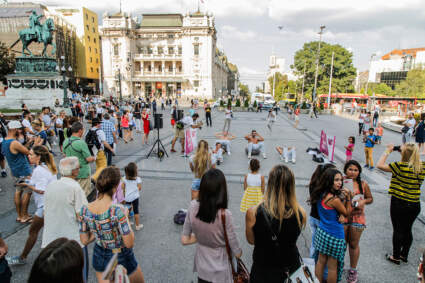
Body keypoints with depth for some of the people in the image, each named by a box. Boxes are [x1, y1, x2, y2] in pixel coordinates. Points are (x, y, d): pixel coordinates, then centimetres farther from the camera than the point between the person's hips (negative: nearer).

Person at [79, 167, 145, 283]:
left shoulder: (84, 210, -15)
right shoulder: (118, 210, -32)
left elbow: (85, 241, -3)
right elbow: (129, 243, -25)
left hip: (99, 258, 5)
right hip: (121, 259, -4)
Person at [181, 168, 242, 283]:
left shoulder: (193, 206, -19)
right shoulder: (224, 214, -30)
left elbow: (185, 240, -7)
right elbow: (237, 253, -18)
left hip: (201, 267, 3)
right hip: (220, 272, -3)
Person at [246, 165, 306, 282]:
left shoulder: (253, 213, -27)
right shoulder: (300, 213, -23)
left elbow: (251, 240, -8)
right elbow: (294, 237, -2)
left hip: (263, 273, -1)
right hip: (292, 269, 2)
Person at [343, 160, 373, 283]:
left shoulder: (363, 184, -2)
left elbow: (370, 198, 9)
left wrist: (363, 201, -10)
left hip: (357, 218, 1)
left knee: (354, 244, 14)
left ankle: (353, 270, 32)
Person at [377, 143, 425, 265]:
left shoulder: (400, 166, -20)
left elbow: (380, 165, -17)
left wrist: (388, 151, -8)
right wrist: (407, 150, 9)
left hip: (399, 203, -5)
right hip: (415, 204, 5)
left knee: (398, 230, 8)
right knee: (407, 230, 19)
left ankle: (396, 257, 21)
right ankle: (404, 255, 34)